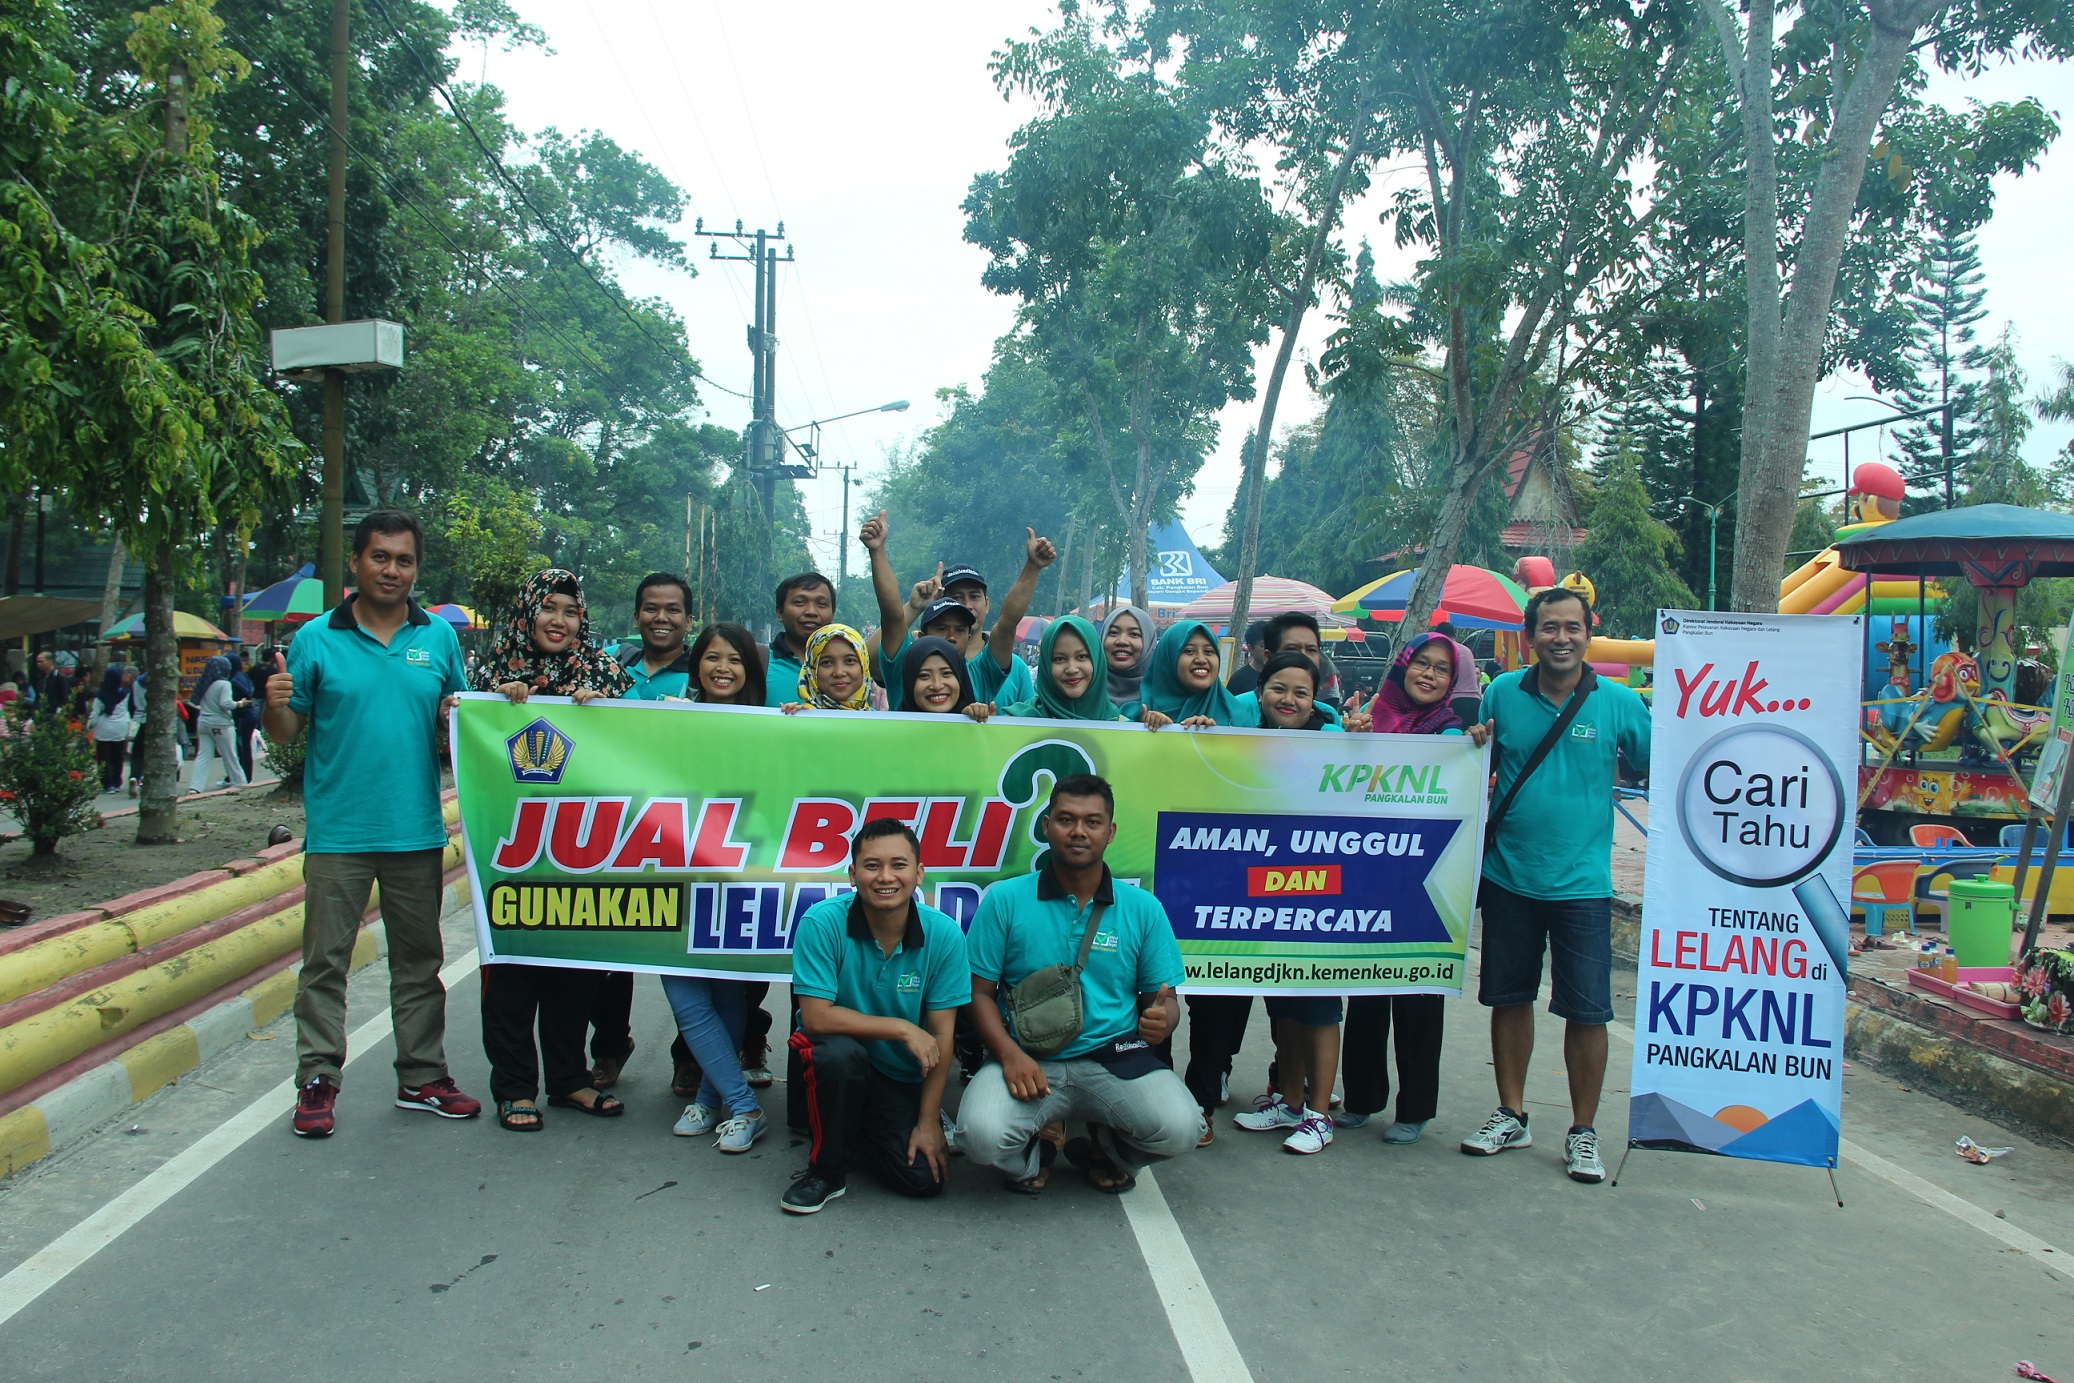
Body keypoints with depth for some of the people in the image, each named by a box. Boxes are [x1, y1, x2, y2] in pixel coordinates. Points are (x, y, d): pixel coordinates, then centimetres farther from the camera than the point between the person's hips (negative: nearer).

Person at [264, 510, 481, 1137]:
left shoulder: (439, 637, 7)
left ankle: (422, 1077, 22)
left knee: (419, 961, 11)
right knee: (325, 961, 3)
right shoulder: (316, 639, 0)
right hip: (337, 831, -2)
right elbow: (286, 731, 1)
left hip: (417, 831, 3)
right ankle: (317, 1081, 14)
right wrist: (276, 705, -19)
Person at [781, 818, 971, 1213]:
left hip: (902, 1078, 2)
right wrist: (901, 1028, -23)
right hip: (836, 1061, -2)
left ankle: (854, 1138, 19)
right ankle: (826, 1168, -9)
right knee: (840, 1052, -36)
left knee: (924, 1178, -14)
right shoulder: (822, 922, -20)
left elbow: (941, 1036, -10)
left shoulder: (944, 935, -14)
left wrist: (928, 1122, -11)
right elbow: (816, 1016, -22)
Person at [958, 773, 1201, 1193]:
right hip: (1028, 1061, -1)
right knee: (983, 1135, -31)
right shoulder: (1004, 900, 0)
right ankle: (1029, 1152, 11)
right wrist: (1010, 1054, -16)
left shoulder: (1142, 908, 5)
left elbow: (1162, 996, 9)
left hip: (1115, 1058, 2)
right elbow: (980, 990, 1)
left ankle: (1105, 1150, 12)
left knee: (1180, 1129, -26)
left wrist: (1162, 1019, -16)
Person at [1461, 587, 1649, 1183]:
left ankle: (1583, 1133, 18)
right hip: (1508, 876, 2)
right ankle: (1511, 1116, 29)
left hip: (1581, 883, -2)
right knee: (1509, 999, 13)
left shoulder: (1619, 702, -4)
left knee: (1587, 1011, 1)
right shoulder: (1501, 694, 1)